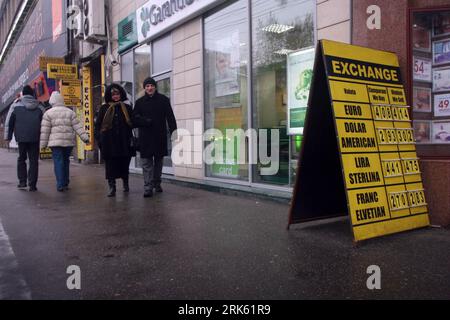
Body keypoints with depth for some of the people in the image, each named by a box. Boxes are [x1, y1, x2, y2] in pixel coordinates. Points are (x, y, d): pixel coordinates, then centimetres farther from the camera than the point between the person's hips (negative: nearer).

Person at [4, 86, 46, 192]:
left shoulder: (16, 105, 5)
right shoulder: (39, 107, 9)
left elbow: (9, 122, 5)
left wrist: (8, 136, 11)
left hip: (21, 137, 0)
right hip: (35, 138, 1)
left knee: (21, 159, 15)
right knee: (34, 161, 3)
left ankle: (22, 182, 11)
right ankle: (32, 185, 1)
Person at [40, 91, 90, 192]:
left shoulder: (48, 113, 2)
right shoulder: (70, 112, 9)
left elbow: (45, 130, 0)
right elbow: (78, 126, 2)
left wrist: (43, 144, 5)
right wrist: (85, 138, 1)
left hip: (55, 142, -3)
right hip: (69, 142, 3)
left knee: (58, 162, -2)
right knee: (66, 161, 14)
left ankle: (60, 185, -6)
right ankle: (65, 184, 20)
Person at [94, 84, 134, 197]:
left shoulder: (127, 107, 9)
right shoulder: (104, 108, 8)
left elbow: (132, 123, 9)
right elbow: (98, 124, 8)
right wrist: (99, 139, -2)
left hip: (124, 141, 1)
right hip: (109, 141, -1)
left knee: (124, 164, 10)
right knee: (110, 165, -2)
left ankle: (126, 184, 31)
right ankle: (112, 187, 1)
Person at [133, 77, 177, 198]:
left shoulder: (163, 100, 4)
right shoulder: (140, 102, 7)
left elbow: (170, 117, -3)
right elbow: (134, 119, 4)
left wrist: (174, 131, -14)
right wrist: (146, 121, -13)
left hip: (160, 136, 1)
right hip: (145, 137, 0)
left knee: (158, 161, 12)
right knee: (147, 162, -5)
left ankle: (157, 184, 26)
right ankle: (148, 188, -7)